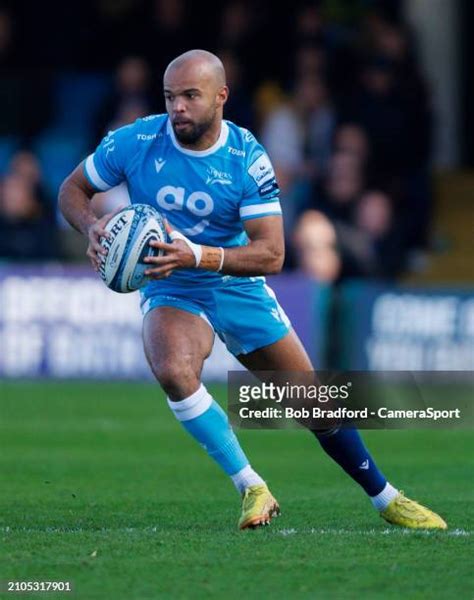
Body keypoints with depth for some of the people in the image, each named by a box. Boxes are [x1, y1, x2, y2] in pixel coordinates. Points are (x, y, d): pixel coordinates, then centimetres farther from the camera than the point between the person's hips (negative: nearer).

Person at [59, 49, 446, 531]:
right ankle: (251, 488, -21)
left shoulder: (248, 158, -16)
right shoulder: (135, 142, -15)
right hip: (171, 291, -1)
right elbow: (72, 189, 0)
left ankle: (386, 499, 25)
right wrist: (92, 227, -23)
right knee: (174, 372, -34)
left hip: (239, 288, 1)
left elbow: (271, 254, -20)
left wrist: (196, 255, -35)